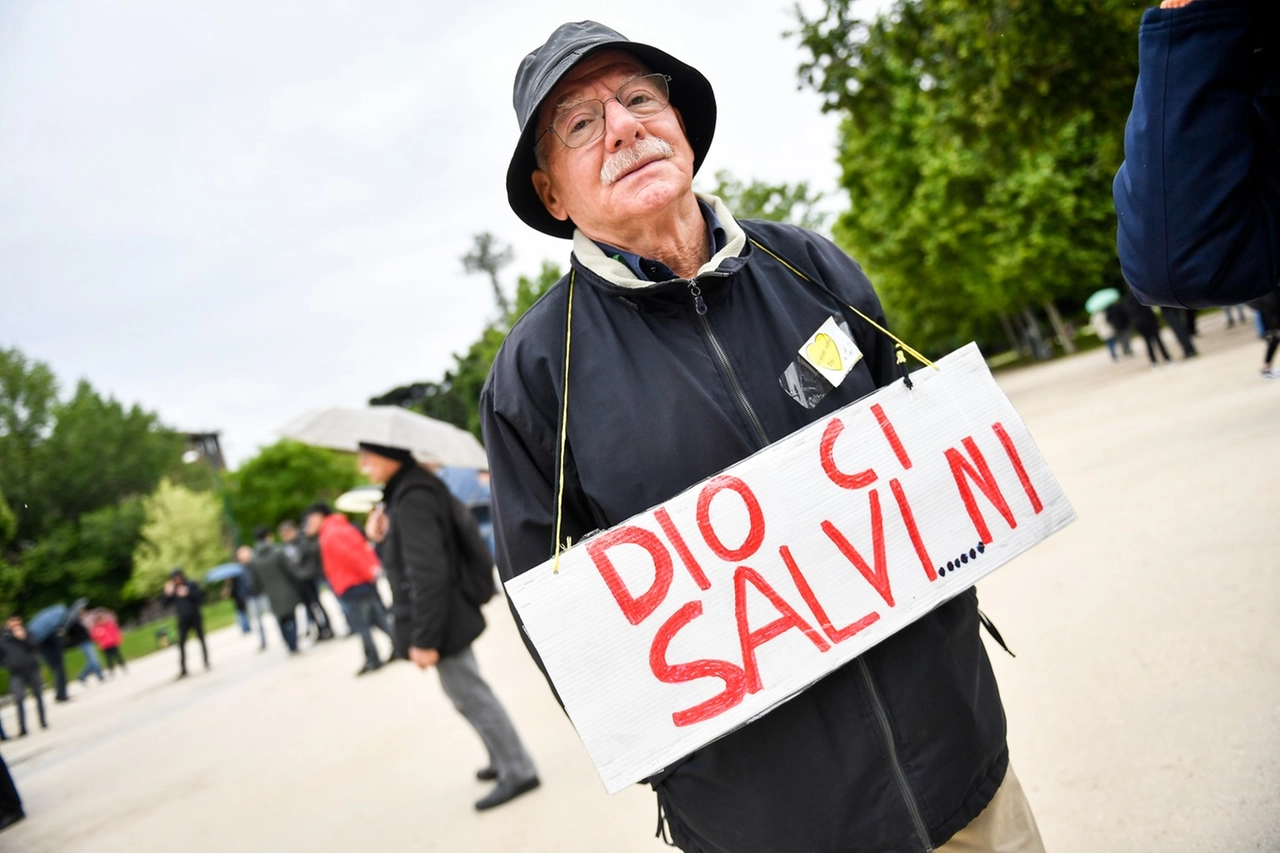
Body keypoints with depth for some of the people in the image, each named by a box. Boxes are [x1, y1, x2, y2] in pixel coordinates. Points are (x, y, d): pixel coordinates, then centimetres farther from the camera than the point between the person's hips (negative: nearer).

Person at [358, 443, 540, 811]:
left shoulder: (412, 498, -23)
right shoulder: (405, 490, 8)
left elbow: (427, 573, -27)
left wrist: (425, 639, -25)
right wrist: (382, 536, 2)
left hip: (441, 618, -10)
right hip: (449, 615, 10)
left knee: (470, 695, 1)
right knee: (469, 692, 20)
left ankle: (517, 770, 12)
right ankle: (504, 759, 33)